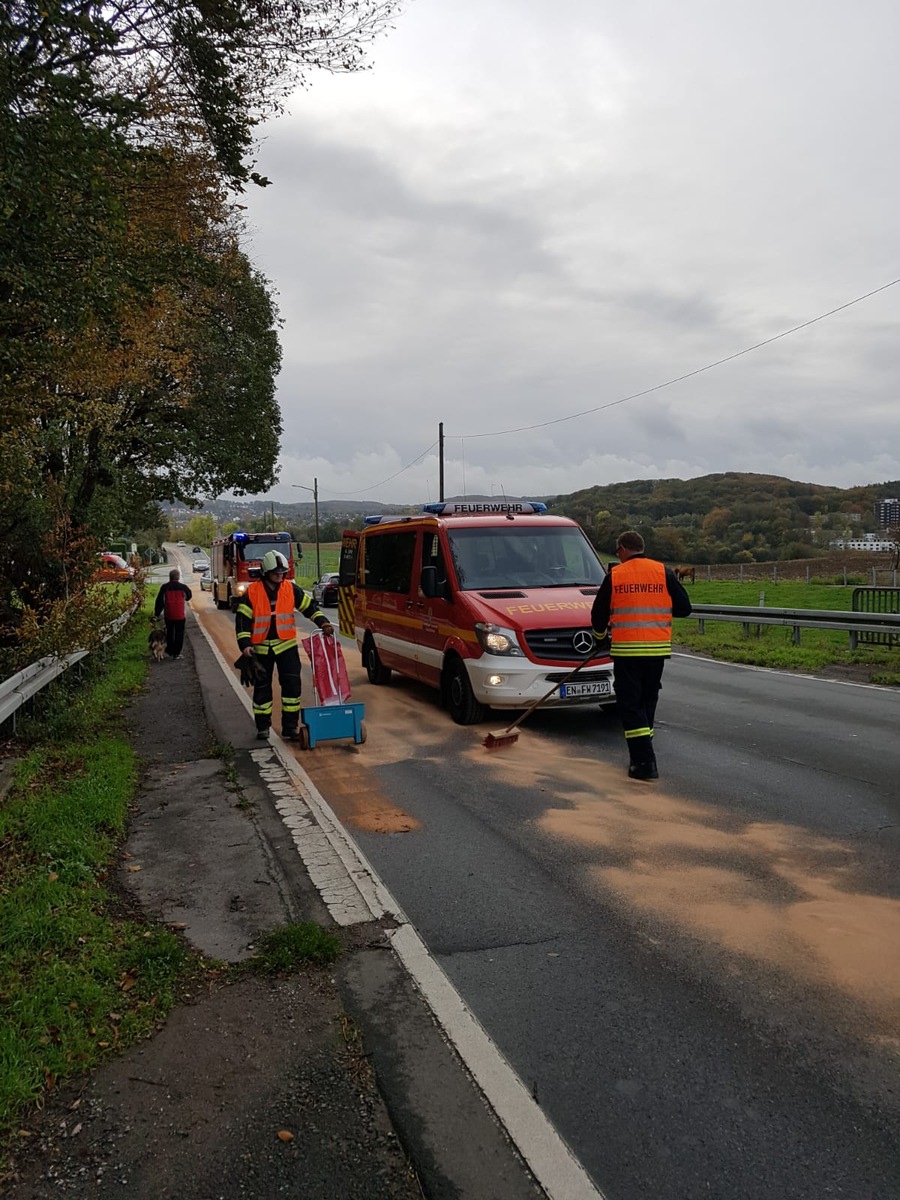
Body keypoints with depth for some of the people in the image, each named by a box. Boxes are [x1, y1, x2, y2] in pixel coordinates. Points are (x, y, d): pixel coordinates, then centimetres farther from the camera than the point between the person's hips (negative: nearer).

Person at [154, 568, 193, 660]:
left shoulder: (164, 587, -6)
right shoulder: (183, 587, -6)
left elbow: (159, 601, -3)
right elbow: (188, 596, 13)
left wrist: (156, 613, 5)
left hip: (168, 615, 2)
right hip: (180, 615, -2)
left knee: (169, 633, 19)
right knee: (179, 634, 6)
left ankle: (170, 651, 26)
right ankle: (176, 653, 5)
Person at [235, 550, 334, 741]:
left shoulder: (291, 589, 0)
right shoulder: (252, 592, -6)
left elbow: (309, 606, 8)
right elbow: (242, 619, -6)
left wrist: (323, 623, -5)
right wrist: (245, 644, -15)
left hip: (286, 645, 1)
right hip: (261, 647, -1)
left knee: (292, 684, -5)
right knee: (262, 687, 8)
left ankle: (290, 727, 5)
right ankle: (262, 726, 23)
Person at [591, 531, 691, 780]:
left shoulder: (614, 575, -1)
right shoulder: (663, 572, 2)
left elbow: (599, 612, 7)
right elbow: (684, 608, 4)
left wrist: (600, 634, 27)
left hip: (626, 650, -3)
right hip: (657, 649, 3)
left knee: (629, 704, 1)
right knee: (647, 701, 18)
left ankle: (645, 761, -7)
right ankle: (641, 755, 27)